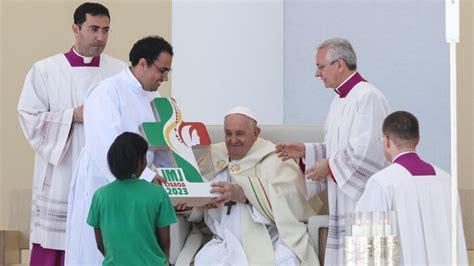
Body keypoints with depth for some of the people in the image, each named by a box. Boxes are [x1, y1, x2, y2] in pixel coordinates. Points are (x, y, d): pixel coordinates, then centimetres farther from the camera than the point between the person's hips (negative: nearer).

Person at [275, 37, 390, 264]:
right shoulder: (340, 100, 16)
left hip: (362, 202, -10)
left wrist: (329, 165, -10)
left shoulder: (368, 97, -14)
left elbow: (365, 153, -20)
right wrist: (306, 151, 9)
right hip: (343, 206, 10)